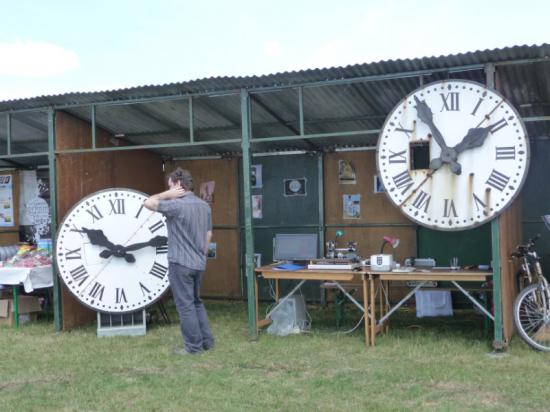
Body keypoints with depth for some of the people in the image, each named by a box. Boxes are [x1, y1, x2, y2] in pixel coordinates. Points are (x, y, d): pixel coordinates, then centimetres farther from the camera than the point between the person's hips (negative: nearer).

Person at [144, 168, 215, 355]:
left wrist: (167, 195, -5)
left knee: (186, 305, 1)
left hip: (180, 263, -7)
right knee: (196, 302, 19)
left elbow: (148, 203, -13)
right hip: (199, 263, 8)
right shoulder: (204, 206, 7)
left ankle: (193, 346, 7)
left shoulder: (176, 205, -17)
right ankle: (207, 341, 21)